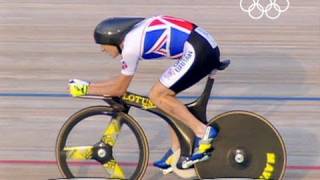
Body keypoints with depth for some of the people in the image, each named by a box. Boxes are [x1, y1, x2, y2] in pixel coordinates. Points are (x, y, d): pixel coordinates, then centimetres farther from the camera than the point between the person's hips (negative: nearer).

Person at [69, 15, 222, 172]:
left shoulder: (130, 45, -10)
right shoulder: (134, 34, 17)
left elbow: (120, 89, -2)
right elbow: (122, 80, 26)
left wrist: (85, 89, 6)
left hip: (198, 52, -10)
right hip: (208, 47, 10)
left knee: (157, 95, -5)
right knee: (166, 95, 16)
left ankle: (202, 132, -7)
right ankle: (176, 151, 21)